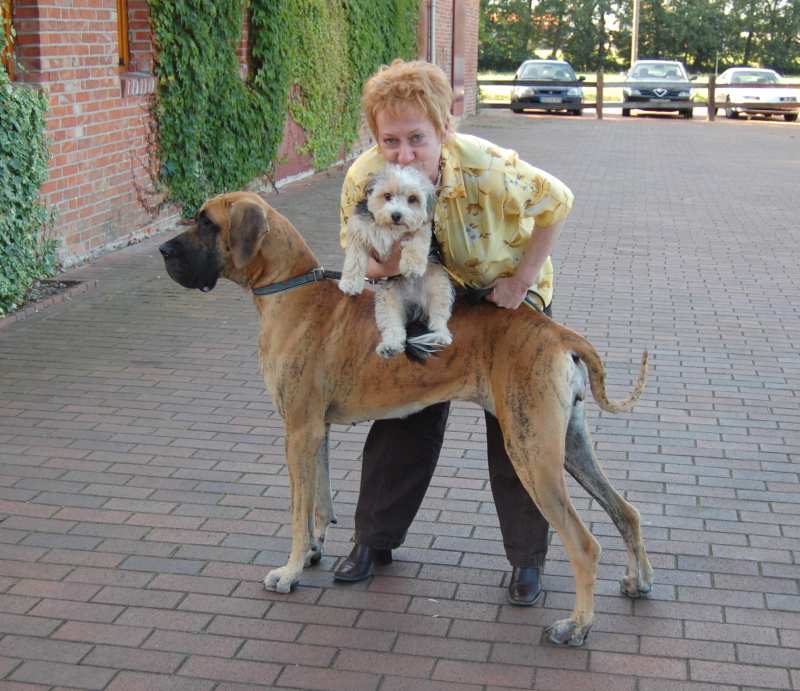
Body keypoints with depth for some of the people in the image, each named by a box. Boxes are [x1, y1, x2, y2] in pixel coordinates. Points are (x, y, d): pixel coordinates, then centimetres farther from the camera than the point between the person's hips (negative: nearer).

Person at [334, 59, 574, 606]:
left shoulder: (488, 169, -36)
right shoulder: (363, 181, -26)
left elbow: (557, 203, -17)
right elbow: (363, 264, -10)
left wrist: (522, 279, -19)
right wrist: (384, 262, -35)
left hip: (509, 301, -2)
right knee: (405, 415, 6)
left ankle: (528, 558, 14)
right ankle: (374, 538, 23)